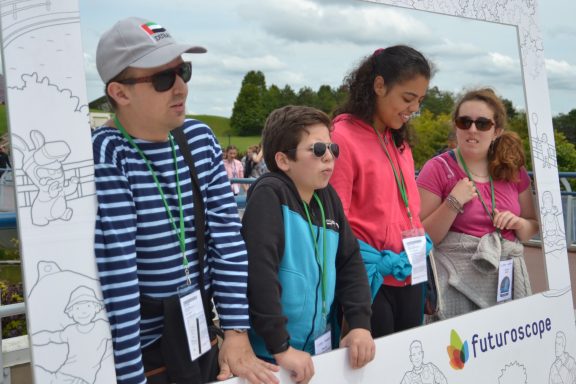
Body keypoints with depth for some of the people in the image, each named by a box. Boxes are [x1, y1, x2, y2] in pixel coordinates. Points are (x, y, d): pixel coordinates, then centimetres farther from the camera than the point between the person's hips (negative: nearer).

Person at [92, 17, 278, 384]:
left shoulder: (200, 138, -1)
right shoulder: (103, 155, -19)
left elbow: (227, 235, -4)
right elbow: (115, 273, -22)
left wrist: (237, 331, -8)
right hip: (135, 350, -5)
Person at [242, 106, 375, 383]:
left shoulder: (327, 197, 4)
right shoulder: (269, 196, -18)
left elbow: (350, 262, 7)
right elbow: (258, 273, -27)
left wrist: (360, 324, -3)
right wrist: (281, 347, -26)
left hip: (321, 346, 7)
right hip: (272, 354, -7)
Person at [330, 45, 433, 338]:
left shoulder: (400, 142, 13)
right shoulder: (343, 138, -12)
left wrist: (420, 245, 5)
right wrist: (378, 263, -20)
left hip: (409, 279, 8)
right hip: (370, 281, -8)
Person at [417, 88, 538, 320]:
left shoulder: (513, 170, 7)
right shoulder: (438, 169, -5)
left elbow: (533, 227, 17)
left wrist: (519, 224, -5)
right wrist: (454, 203, -19)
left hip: (507, 278, 4)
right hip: (458, 283, -4)